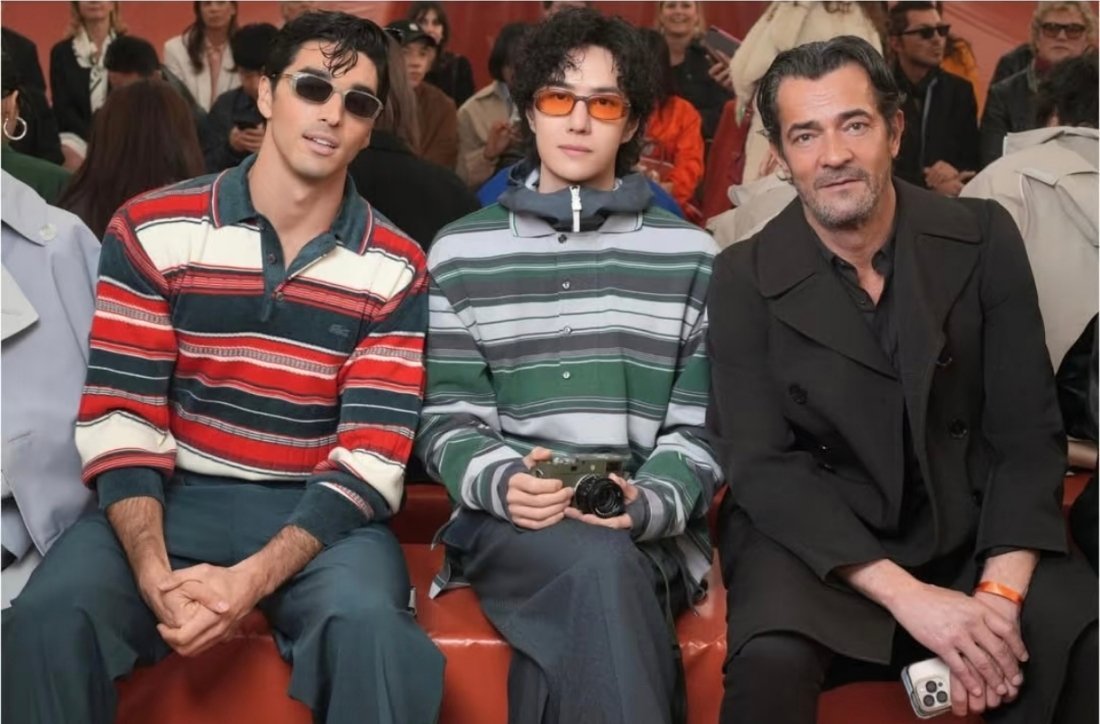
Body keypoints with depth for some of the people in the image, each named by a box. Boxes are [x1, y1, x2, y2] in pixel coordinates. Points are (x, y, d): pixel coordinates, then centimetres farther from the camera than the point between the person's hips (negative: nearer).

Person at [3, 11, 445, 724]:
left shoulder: (395, 268, 0)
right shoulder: (152, 230, 0)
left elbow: (372, 456, -8)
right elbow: (120, 416, -6)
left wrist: (255, 578, -23)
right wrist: (154, 574, -23)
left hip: (317, 511, 0)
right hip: (172, 497, 1)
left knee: (369, 627, -33)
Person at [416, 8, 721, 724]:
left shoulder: (690, 254, 11)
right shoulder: (460, 252, 11)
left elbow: (700, 426, 6)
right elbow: (446, 419, 7)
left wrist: (647, 501, -15)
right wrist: (502, 482, -15)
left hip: (651, 529, 1)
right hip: (509, 519, 0)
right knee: (601, 567, -35)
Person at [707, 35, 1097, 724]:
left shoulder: (984, 238, -2)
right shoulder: (745, 279, -6)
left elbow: (1028, 432, -3)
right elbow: (760, 465, -12)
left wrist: (1001, 592, -18)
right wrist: (906, 595, -23)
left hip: (970, 528, 2)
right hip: (812, 535, -2)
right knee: (773, 658, -32)